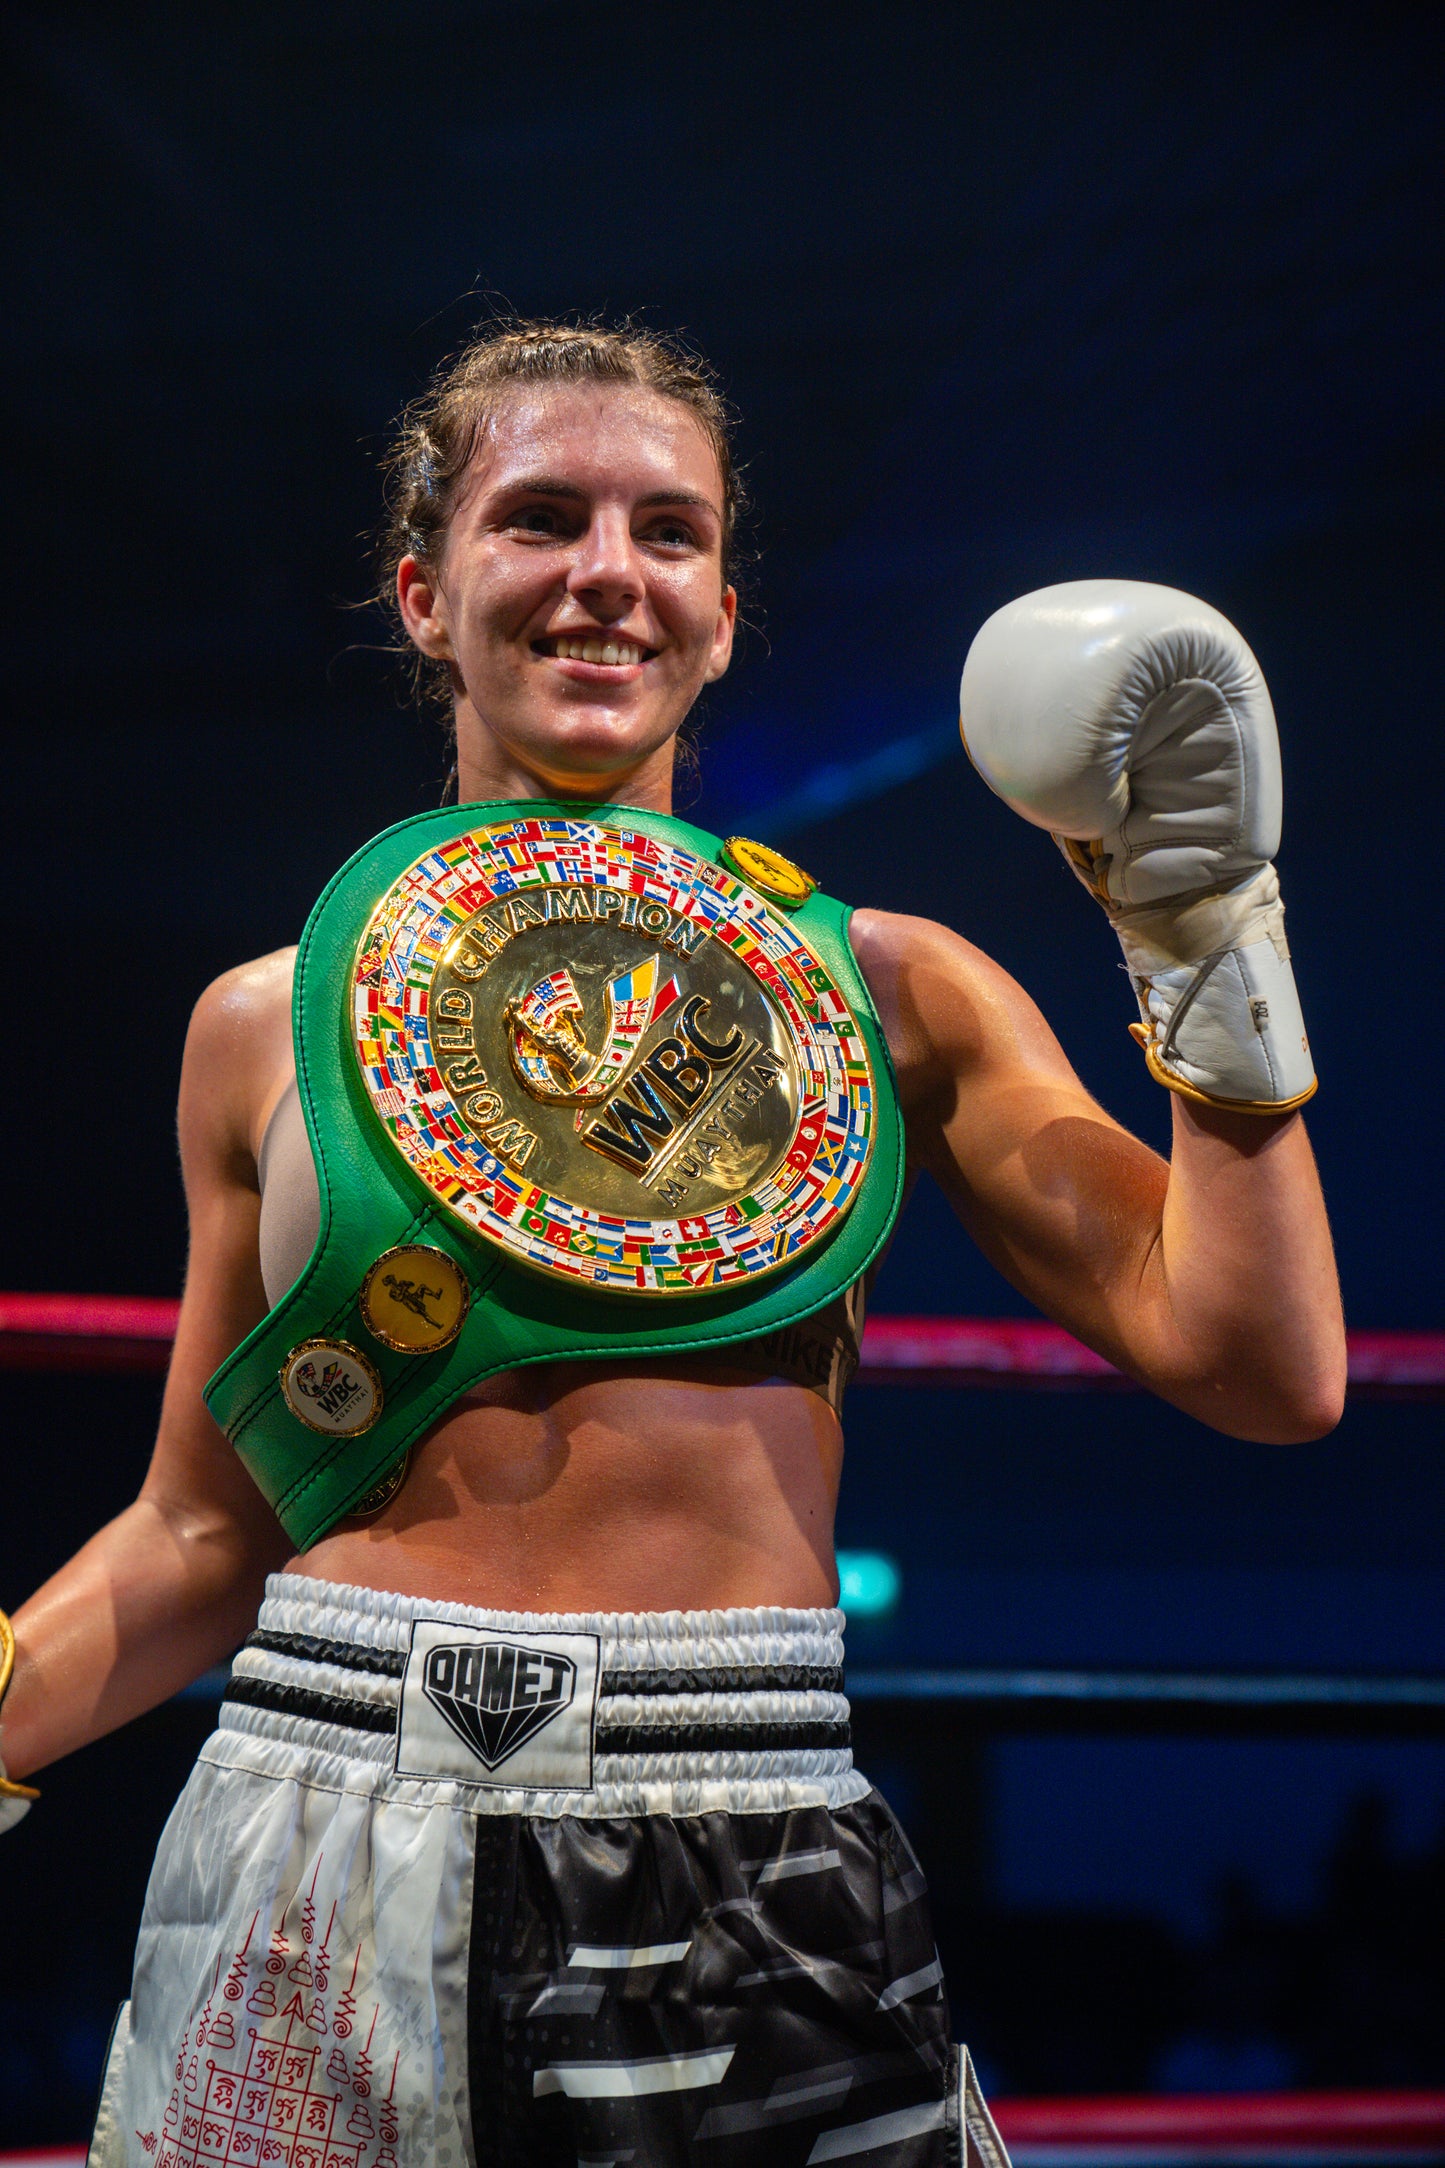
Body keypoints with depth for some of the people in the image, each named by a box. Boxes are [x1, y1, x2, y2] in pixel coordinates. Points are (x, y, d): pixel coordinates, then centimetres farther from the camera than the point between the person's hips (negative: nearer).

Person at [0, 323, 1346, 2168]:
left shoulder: (883, 985, 6)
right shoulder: (271, 1022, 7)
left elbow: (1264, 1369, 1)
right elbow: (204, 1538, 12)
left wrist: (1205, 946, -2)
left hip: (750, 1867, 0)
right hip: (324, 1857, 1)